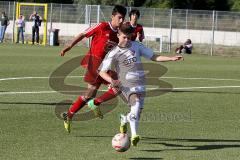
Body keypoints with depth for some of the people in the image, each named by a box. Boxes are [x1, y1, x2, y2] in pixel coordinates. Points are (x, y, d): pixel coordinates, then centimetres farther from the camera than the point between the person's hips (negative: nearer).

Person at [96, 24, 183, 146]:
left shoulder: (136, 46, 11)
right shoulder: (114, 53, -2)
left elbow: (153, 57, 16)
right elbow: (102, 71, -3)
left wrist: (171, 58, 6)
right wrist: (111, 81, -23)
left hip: (140, 84, 5)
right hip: (127, 85, -5)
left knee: (137, 111, 5)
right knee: (136, 104, -29)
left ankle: (124, 119, 40)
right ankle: (134, 135, -30)